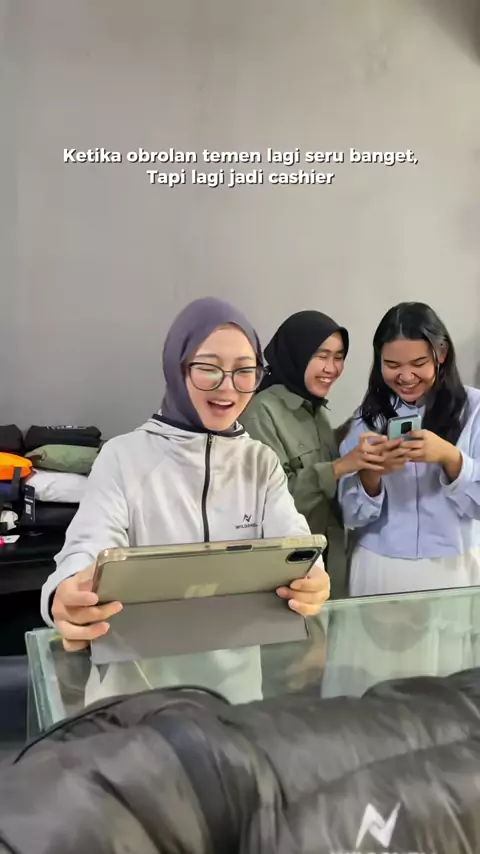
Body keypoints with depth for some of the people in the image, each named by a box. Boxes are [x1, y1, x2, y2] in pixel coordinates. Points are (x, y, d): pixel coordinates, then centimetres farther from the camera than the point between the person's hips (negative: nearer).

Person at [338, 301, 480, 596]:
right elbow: (352, 515, -2)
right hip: (379, 569, 1)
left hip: (454, 568, -1)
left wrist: (450, 457, -25)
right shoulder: (368, 416, 0)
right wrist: (371, 474, -21)